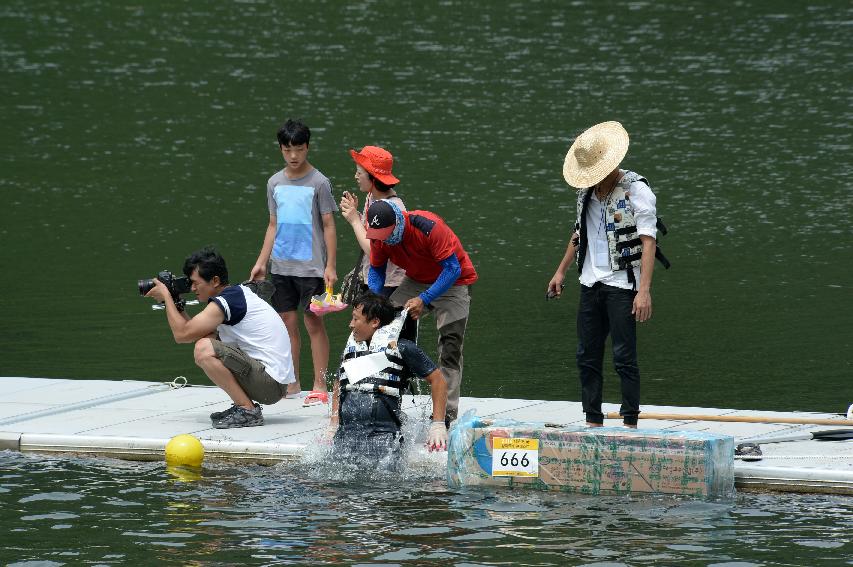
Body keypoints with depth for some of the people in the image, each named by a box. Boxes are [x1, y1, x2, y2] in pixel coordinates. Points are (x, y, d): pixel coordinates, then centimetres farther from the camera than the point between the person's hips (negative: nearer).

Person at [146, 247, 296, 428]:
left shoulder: (223, 303, -15)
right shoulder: (238, 292, 15)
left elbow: (181, 334, -14)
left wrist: (166, 296, -4)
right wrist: (177, 308, 12)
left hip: (270, 384, -10)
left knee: (204, 350, -22)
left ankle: (248, 410, -14)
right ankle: (244, 405, 14)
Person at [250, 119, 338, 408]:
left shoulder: (318, 182, -4)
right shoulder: (275, 183, 10)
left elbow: (328, 226, -4)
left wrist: (330, 265, -9)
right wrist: (261, 262, 13)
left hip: (310, 265, -5)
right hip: (281, 265, 5)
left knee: (313, 322, -3)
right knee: (287, 322, 7)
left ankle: (319, 385, 0)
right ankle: (291, 383, 15)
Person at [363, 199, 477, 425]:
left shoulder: (429, 227, -34)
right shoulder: (378, 237, -14)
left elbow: (452, 269, -30)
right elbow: (376, 269, 3)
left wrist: (424, 299, -35)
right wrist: (374, 297, -17)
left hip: (452, 282, -6)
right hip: (417, 280, 6)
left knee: (449, 349, -14)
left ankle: (448, 412, -14)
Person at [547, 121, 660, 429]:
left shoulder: (636, 190, -11)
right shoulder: (587, 191, 12)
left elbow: (648, 241, -16)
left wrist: (644, 291, -24)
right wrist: (561, 271, 27)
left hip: (622, 285, -7)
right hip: (590, 284, 7)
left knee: (624, 357, -8)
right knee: (587, 357, 8)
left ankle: (630, 422, -3)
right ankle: (593, 421, 14)